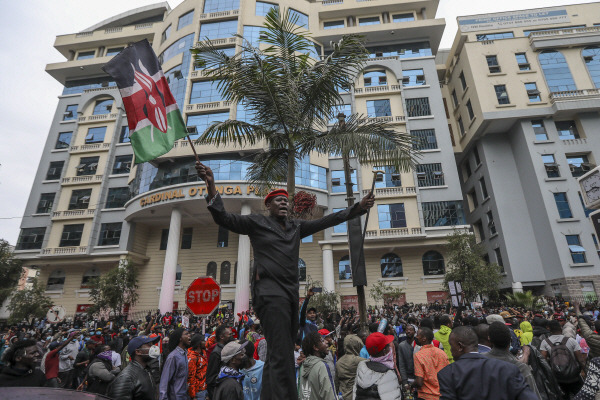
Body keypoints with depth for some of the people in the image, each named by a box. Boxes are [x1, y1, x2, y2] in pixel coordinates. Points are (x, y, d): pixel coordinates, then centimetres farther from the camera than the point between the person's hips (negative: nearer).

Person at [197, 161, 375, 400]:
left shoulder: (296, 227, 18)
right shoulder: (256, 223, 4)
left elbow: (327, 221, 18)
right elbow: (224, 218, -4)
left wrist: (358, 208, 14)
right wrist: (211, 188, -20)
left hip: (291, 293, 7)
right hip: (269, 292, -6)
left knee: (276, 356, 14)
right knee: (281, 357, -13)